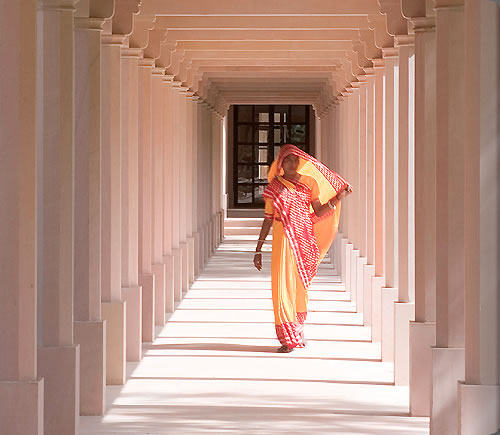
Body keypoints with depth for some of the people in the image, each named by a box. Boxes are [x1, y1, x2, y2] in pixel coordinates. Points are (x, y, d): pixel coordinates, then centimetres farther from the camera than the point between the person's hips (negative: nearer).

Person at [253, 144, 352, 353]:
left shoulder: (309, 183, 7)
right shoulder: (274, 187, 5)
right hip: (282, 239, -1)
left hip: (304, 239, 1)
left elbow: (318, 214, 7)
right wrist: (258, 250, 3)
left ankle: (298, 330, 25)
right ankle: (288, 338, -4)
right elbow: (268, 219, 6)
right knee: (282, 285, -8)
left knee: (300, 285, 5)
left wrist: (337, 198, -5)